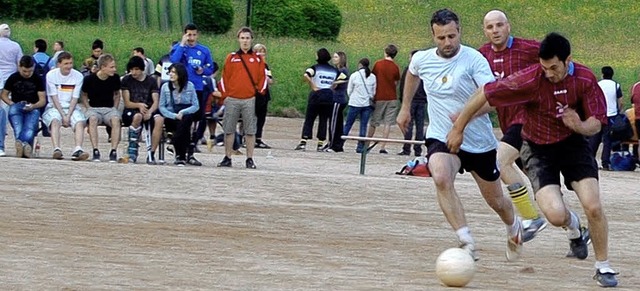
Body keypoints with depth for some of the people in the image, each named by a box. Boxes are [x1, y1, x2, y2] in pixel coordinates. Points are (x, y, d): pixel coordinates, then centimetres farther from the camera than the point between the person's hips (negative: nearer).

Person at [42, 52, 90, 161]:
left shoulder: (78, 76, 3)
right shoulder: (51, 75, -1)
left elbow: (74, 98, 0)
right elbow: (54, 98, -4)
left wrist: (68, 116, -13)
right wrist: (63, 116, -13)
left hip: (71, 108, 2)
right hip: (54, 107, -2)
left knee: (80, 122, -28)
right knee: (55, 121, -34)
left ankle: (78, 150, -44)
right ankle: (57, 150, -48)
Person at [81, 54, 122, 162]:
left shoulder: (115, 78, 1)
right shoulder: (89, 79, -6)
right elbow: (84, 96, 9)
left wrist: (115, 109, 4)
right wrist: (88, 108, -4)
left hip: (110, 108, 2)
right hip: (93, 108, -2)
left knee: (116, 119, -34)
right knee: (93, 119, -38)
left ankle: (114, 151, -33)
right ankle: (95, 151, -37)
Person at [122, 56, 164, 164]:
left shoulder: (151, 80, 6)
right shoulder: (126, 80, 4)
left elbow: (156, 101, -3)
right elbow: (127, 103, -2)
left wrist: (150, 111, -25)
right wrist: (139, 105, -23)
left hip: (149, 110, 1)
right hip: (131, 111, -1)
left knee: (159, 119, -33)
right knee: (138, 116, -39)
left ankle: (151, 154, -30)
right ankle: (132, 151, -27)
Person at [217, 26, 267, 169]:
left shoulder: (258, 58, 7)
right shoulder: (231, 58, 8)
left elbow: (263, 77, 7)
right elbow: (224, 77, 8)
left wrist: (260, 93, -2)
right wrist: (224, 95, 2)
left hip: (250, 100, -1)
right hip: (232, 100, 1)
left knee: (250, 131, 0)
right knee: (228, 130, 4)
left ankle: (250, 159, 5)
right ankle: (227, 158, 11)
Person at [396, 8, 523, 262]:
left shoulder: (473, 60, -16)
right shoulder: (421, 60, -2)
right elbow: (412, 73, 24)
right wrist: (405, 108, 28)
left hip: (480, 142, -1)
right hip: (441, 138, 1)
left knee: (495, 200, 14)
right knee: (441, 178, -32)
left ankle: (514, 229, 50)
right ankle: (467, 243, -32)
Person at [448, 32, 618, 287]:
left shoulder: (585, 79, -15)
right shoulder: (530, 80, -24)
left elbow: (596, 124, -6)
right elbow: (484, 94, -17)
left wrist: (581, 126, -30)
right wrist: (458, 129, -11)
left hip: (573, 143, 2)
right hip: (538, 149, -2)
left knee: (593, 207, -14)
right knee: (556, 215, -20)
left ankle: (603, 268, 9)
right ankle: (573, 227, 21)